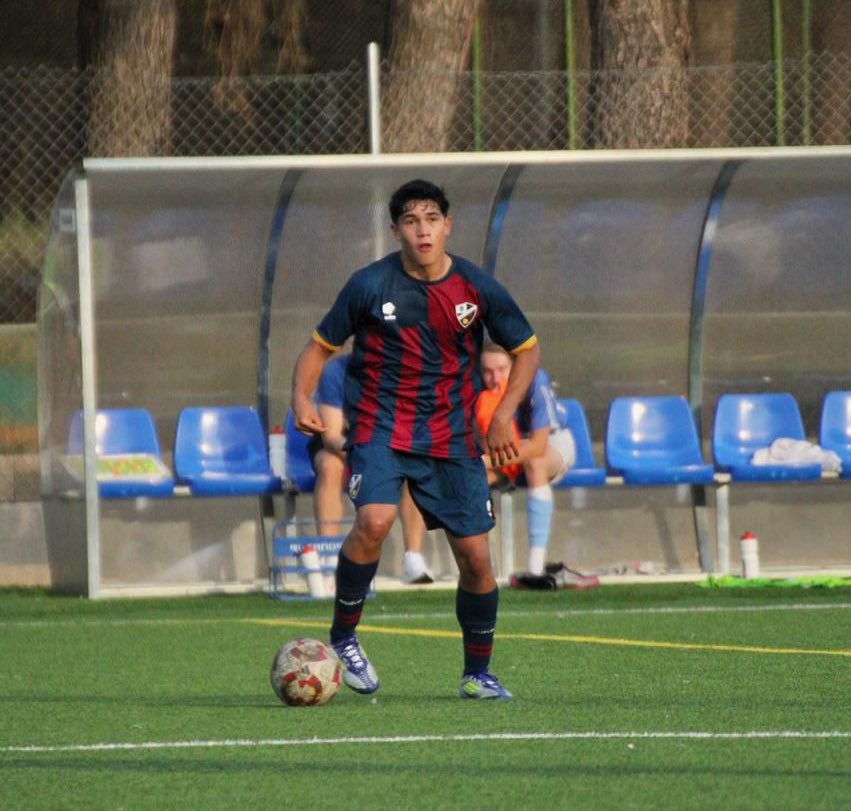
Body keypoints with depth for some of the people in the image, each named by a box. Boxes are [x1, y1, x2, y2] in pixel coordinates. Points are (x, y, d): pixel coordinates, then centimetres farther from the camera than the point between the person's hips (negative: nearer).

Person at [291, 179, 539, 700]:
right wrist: (302, 398, -15)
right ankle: (343, 638, -10)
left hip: (452, 436, 2)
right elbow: (321, 345, 3)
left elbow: (527, 349, 11)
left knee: (476, 556, 1)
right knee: (375, 521, -29)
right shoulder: (371, 285, -6)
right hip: (380, 427, -2)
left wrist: (504, 414, -2)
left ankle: (478, 673, 20)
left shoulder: (477, 288, -2)